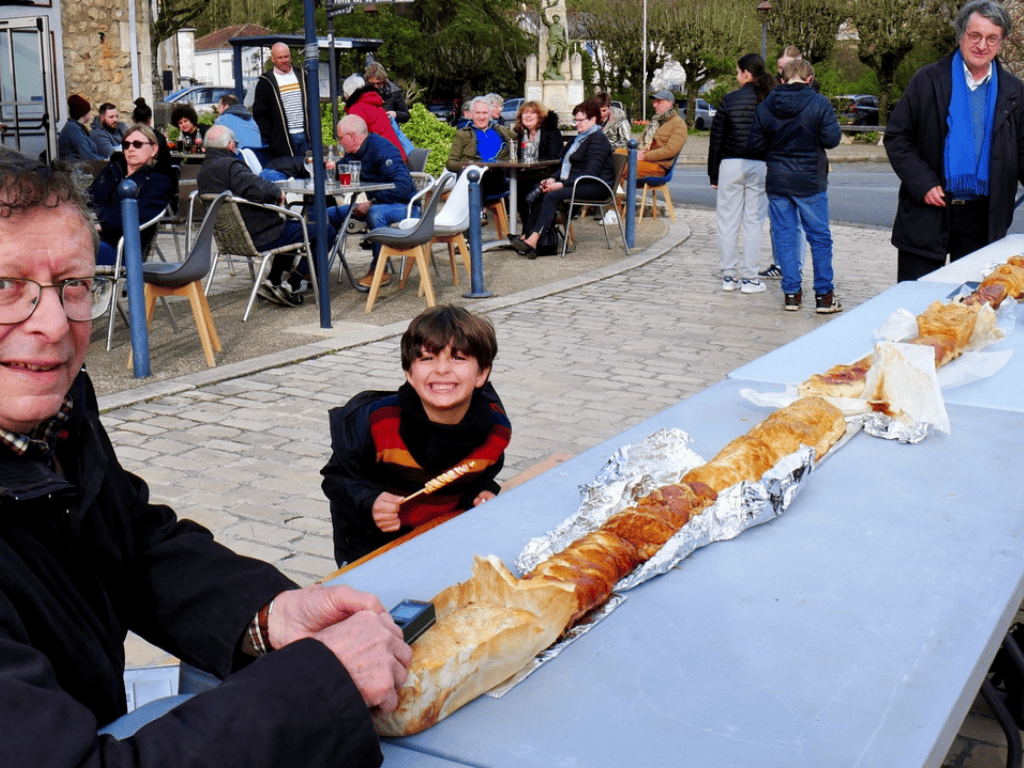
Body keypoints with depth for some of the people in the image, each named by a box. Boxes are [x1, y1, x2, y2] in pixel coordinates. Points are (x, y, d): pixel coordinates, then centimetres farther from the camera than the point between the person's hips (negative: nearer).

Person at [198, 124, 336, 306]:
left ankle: (272, 282, 25)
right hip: (260, 237, -10)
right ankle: (291, 286, -1)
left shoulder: (203, 171, 11)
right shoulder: (229, 165, -21)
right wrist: (278, 192, -13)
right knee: (326, 231, -3)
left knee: (296, 225, 35)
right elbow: (259, 190, -34)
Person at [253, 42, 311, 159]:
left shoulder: (300, 76, 13)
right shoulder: (265, 82, 1)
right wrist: (271, 138, -9)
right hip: (283, 140, -4)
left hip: (305, 136, 4)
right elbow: (259, 114, 0)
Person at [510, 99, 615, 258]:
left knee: (553, 196, -30)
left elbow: (590, 173, -21)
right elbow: (568, 166, 23)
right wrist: (554, 179, 3)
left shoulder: (598, 140, -12)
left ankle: (533, 241, -39)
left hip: (595, 186, -10)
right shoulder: (580, 138, 21)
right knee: (538, 191, -6)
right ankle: (527, 236, -17)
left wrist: (562, 184, -24)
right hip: (575, 182, 10)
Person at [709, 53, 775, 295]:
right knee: (754, 222, 5)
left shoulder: (730, 100, -3)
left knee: (728, 221, 7)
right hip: (760, 166, 1)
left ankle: (729, 276, 11)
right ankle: (749, 278, 6)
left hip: (731, 165, -1)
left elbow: (716, 140, -1)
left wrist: (713, 175, 6)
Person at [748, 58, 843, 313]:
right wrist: (837, 131, 10)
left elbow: (754, 144, 2)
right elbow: (831, 139, -12)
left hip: (777, 181, 3)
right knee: (819, 237, 6)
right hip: (810, 181, -2)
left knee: (784, 235, 9)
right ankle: (823, 295, 7)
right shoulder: (818, 103, -9)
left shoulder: (765, 106, 0)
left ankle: (791, 293, 9)